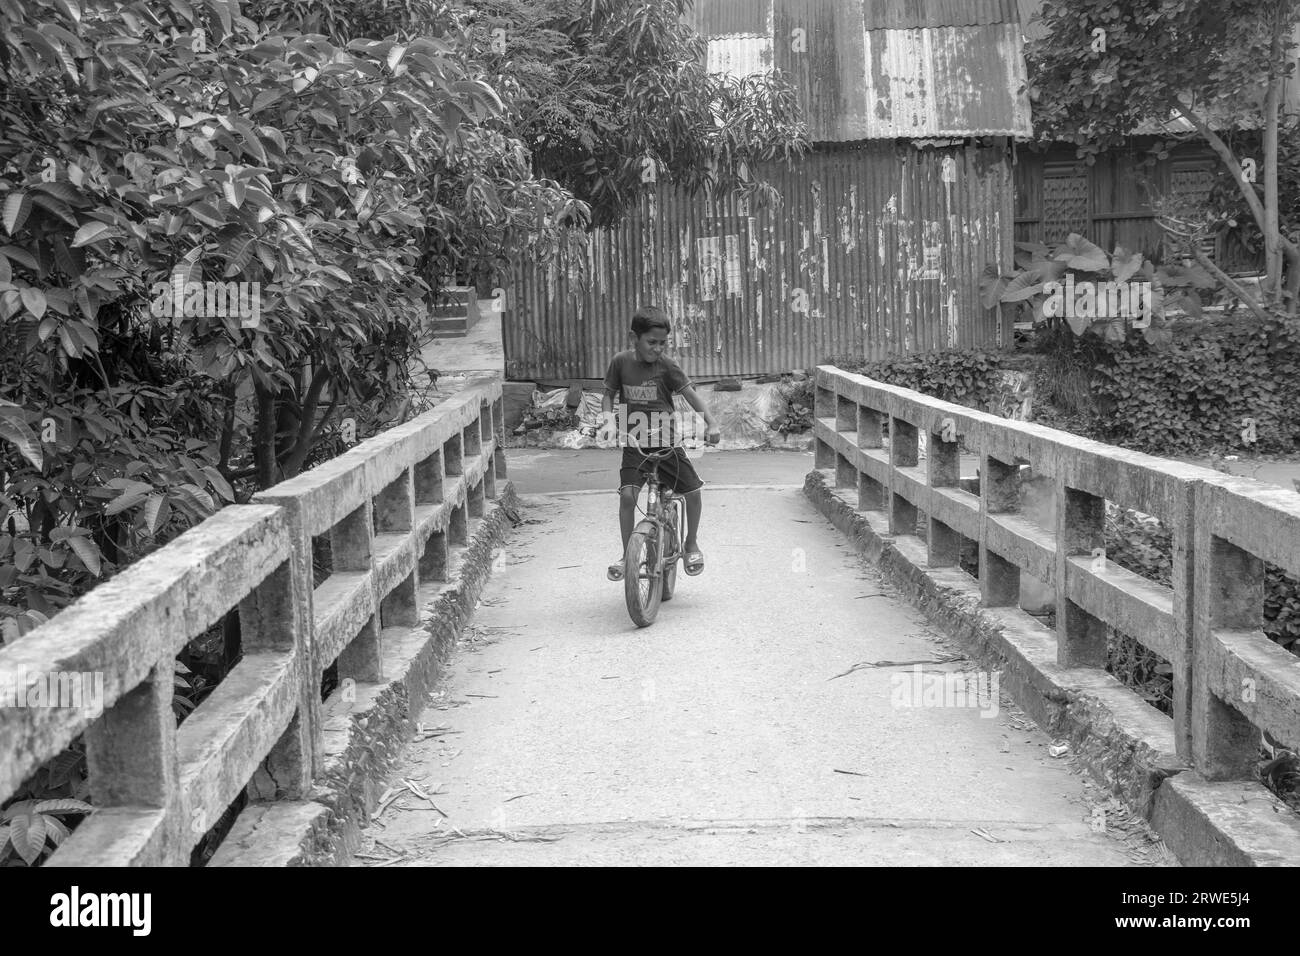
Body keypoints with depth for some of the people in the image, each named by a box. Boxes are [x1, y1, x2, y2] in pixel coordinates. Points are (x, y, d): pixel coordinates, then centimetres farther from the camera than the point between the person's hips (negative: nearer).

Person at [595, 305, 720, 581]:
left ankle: (691, 544, 22)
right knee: (627, 494, -18)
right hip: (635, 443, 0)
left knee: (692, 492, -3)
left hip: (667, 441, 0)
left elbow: (691, 394, -11)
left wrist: (711, 424, -25)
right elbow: (608, 395, 7)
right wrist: (608, 420, -13)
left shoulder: (667, 366, -6)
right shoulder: (621, 362, -3)